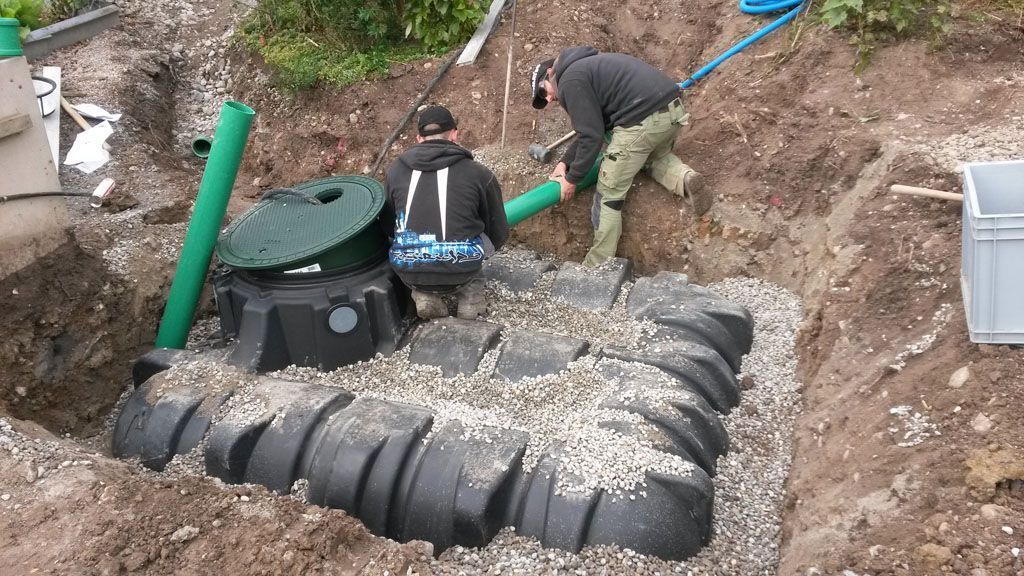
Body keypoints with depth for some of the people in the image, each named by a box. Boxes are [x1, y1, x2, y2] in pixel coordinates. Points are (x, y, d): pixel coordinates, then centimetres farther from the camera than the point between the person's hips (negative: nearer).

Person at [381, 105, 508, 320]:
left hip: (409, 273, 1)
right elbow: (498, 234, 12)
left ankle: (423, 294, 11)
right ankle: (469, 292, 12)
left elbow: (387, 226, 21)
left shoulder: (395, 170, 9)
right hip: (461, 271, -1)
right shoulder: (479, 174, 2)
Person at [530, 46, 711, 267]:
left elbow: (591, 136, -7)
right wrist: (564, 162, 28)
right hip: (673, 107, 9)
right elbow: (590, 127, 31)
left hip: (643, 121, -9)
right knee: (658, 157, 40)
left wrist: (572, 178, 5)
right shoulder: (585, 65, 28)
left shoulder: (570, 81, -3)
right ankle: (685, 178, 9)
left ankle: (598, 266, 9)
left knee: (609, 194, 3)